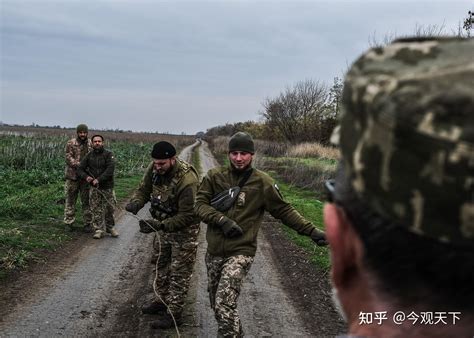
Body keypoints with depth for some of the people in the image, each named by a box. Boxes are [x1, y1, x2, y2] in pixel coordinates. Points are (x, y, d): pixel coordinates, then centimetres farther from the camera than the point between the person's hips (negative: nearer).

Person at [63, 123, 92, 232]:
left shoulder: (90, 144, 7)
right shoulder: (71, 143, -2)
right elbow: (68, 158, -10)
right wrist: (79, 165, -24)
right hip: (72, 176, -2)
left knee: (86, 201, 6)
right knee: (70, 200, 4)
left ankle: (87, 224, 13)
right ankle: (69, 223, 12)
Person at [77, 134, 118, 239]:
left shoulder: (108, 154, -4)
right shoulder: (89, 156, 7)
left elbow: (110, 169, -16)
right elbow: (80, 169, 8)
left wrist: (99, 179, -23)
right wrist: (86, 177, -13)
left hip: (107, 187, -2)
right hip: (94, 187, 2)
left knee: (110, 208, 5)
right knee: (96, 210, 1)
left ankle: (110, 227, 23)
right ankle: (99, 230, 8)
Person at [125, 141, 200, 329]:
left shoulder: (187, 181, -35)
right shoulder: (154, 168, -14)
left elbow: (187, 216, -32)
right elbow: (144, 189, -1)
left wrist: (159, 225, -38)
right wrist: (136, 202, -24)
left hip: (184, 229, -8)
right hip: (165, 224, 8)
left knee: (179, 273, 2)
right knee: (163, 265, 22)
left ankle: (174, 314, 13)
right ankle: (161, 301, 39)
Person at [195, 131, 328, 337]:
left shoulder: (262, 182, -4)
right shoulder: (214, 176, 2)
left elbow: (284, 210, 1)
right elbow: (200, 204, -4)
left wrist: (311, 230, -6)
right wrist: (222, 220, -20)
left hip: (240, 252, -4)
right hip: (214, 251, 4)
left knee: (224, 305, -19)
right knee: (217, 304, 16)